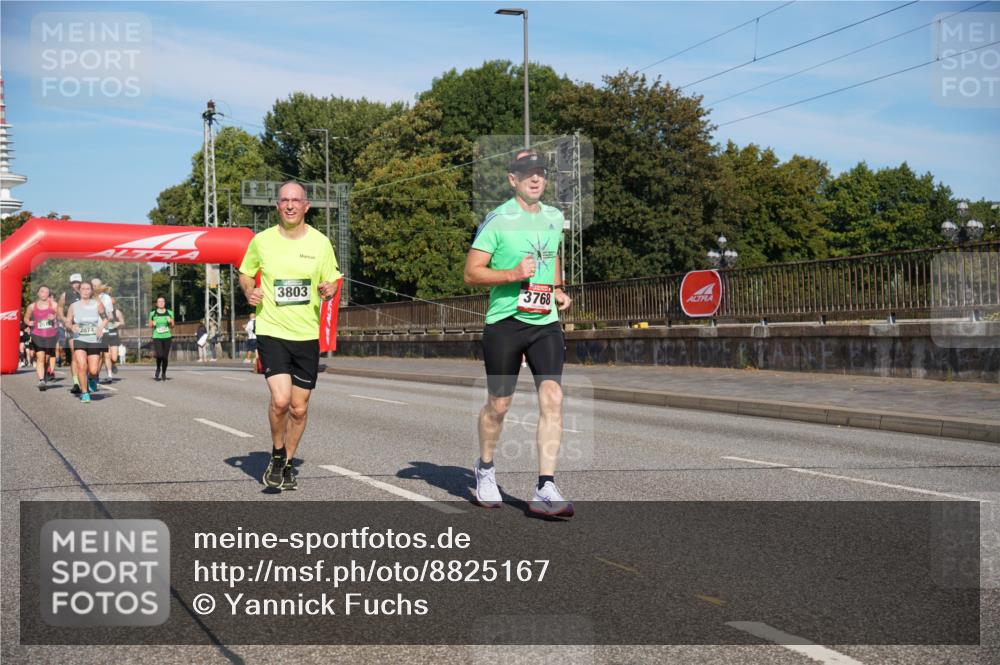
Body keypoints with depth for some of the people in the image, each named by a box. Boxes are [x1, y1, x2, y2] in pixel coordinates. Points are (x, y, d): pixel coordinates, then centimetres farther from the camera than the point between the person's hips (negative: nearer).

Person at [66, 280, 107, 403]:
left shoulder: (97, 304, -1)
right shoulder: (73, 306, 0)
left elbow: (105, 318, 11)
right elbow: (67, 322, 6)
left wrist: (101, 327, -7)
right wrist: (72, 327, -15)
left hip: (94, 341, 0)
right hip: (79, 340, 0)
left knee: (93, 371, -3)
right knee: (82, 366, -17)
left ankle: (92, 379, 36)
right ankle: (84, 393, -1)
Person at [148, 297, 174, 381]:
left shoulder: (169, 313, 7)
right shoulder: (153, 313, 5)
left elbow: (172, 326, 11)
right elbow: (150, 325, 14)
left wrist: (170, 321, -10)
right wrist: (153, 324, -8)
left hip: (167, 337, 1)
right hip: (157, 337, -1)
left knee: (165, 356, 1)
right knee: (159, 355, -17)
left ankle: (163, 373, 20)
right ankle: (158, 369, 12)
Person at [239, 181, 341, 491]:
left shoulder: (320, 242, 2)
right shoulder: (261, 241, -1)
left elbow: (332, 282, 10)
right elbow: (245, 274, 14)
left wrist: (329, 290, -13)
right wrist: (249, 290, -7)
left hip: (307, 335, 2)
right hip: (271, 331, -2)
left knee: (299, 408, 7)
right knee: (280, 399, -18)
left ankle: (288, 463, 30)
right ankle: (277, 455, 10)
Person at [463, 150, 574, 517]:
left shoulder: (554, 217, 12)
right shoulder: (498, 220, -6)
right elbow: (471, 273, -7)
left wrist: (557, 289, 12)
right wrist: (512, 274, -21)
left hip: (545, 322, 4)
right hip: (504, 322, -4)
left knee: (552, 397, -13)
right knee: (498, 405, 7)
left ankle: (545, 489, -11)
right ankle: (485, 468, 34)